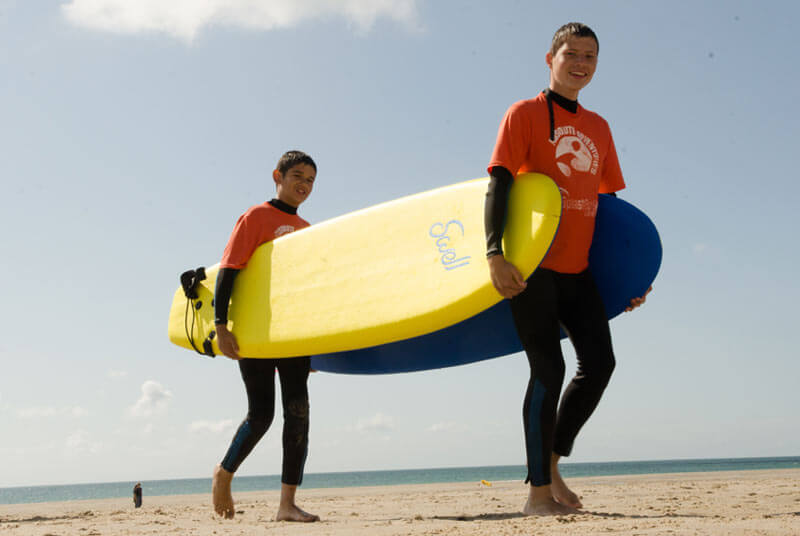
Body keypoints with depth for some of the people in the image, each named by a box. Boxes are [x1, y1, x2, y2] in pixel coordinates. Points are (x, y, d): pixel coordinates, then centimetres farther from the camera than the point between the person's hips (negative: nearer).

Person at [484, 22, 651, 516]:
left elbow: (611, 202, 20)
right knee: (549, 370, -7)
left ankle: (552, 463, 18)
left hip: (578, 269, 6)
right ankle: (539, 492, 4)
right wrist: (495, 254, -23)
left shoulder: (599, 127, 16)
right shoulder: (526, 114, -1)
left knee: (599, 363, 0)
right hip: (532, 267, -6)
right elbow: (499, 184, -10)